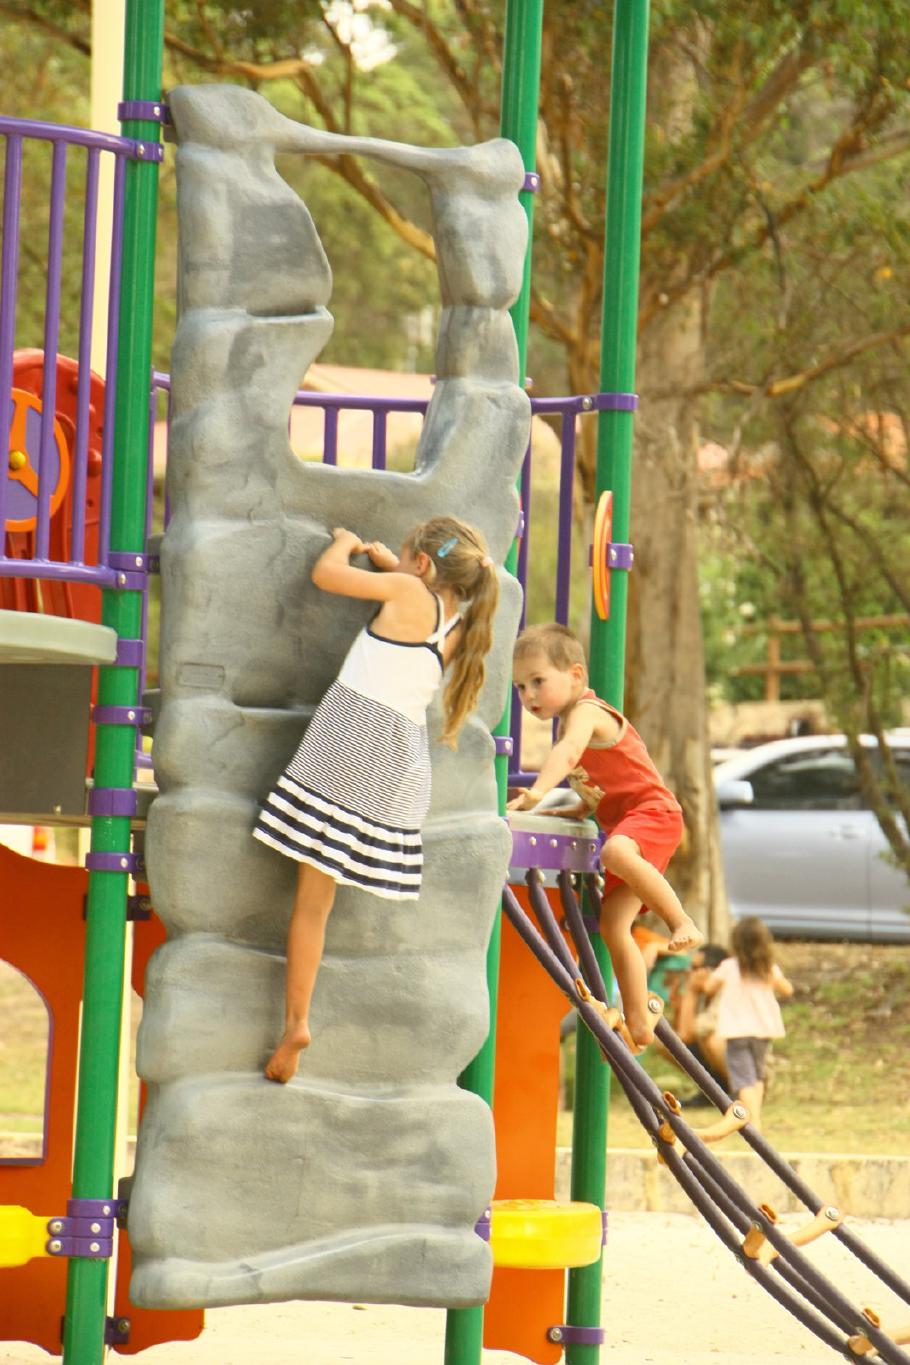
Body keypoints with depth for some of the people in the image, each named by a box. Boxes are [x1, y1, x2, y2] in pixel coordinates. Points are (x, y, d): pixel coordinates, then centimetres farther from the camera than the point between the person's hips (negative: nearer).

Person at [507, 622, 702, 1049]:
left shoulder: (586, 713, -13)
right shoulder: (570, 721, 19)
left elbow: (567, 753, -37)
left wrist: (538, 793, -51)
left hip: (652, 811, -10)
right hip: (620, 822, 10)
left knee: (617, 851, -41)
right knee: (613, 922, 1)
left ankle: (682, 923, -30)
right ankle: (638, 1022, 1)